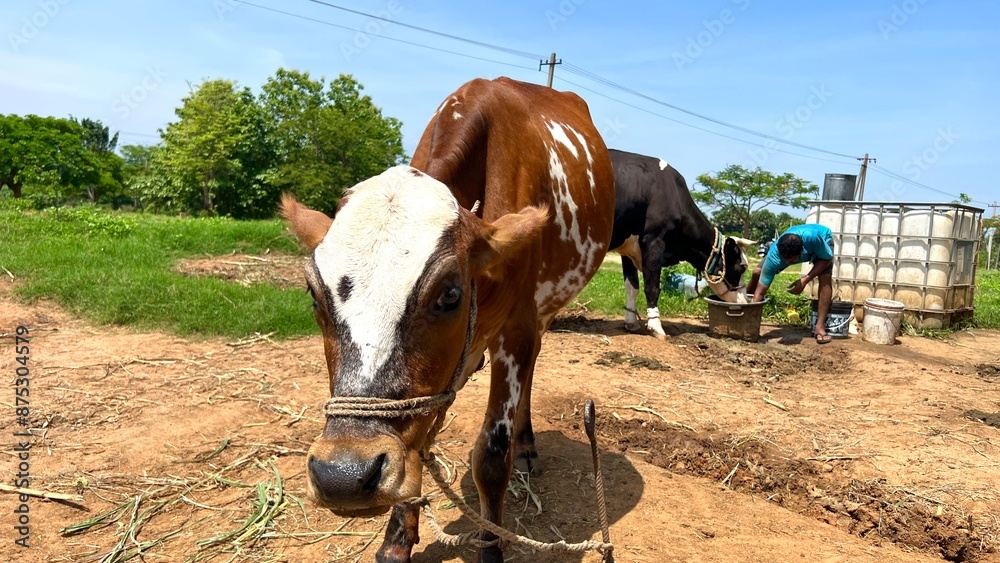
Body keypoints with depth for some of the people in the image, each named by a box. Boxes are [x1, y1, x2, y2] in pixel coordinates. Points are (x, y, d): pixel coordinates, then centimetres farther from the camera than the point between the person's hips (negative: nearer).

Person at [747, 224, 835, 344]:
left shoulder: (812, 237, -46)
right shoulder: (773, 256, -40)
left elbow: (827, 258, -26)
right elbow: (760, 291, -37)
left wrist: (805, 280, -37)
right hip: (788, 246, 1)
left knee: (825, 277, -28)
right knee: (757, 273, -10)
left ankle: (820, 326, -23)